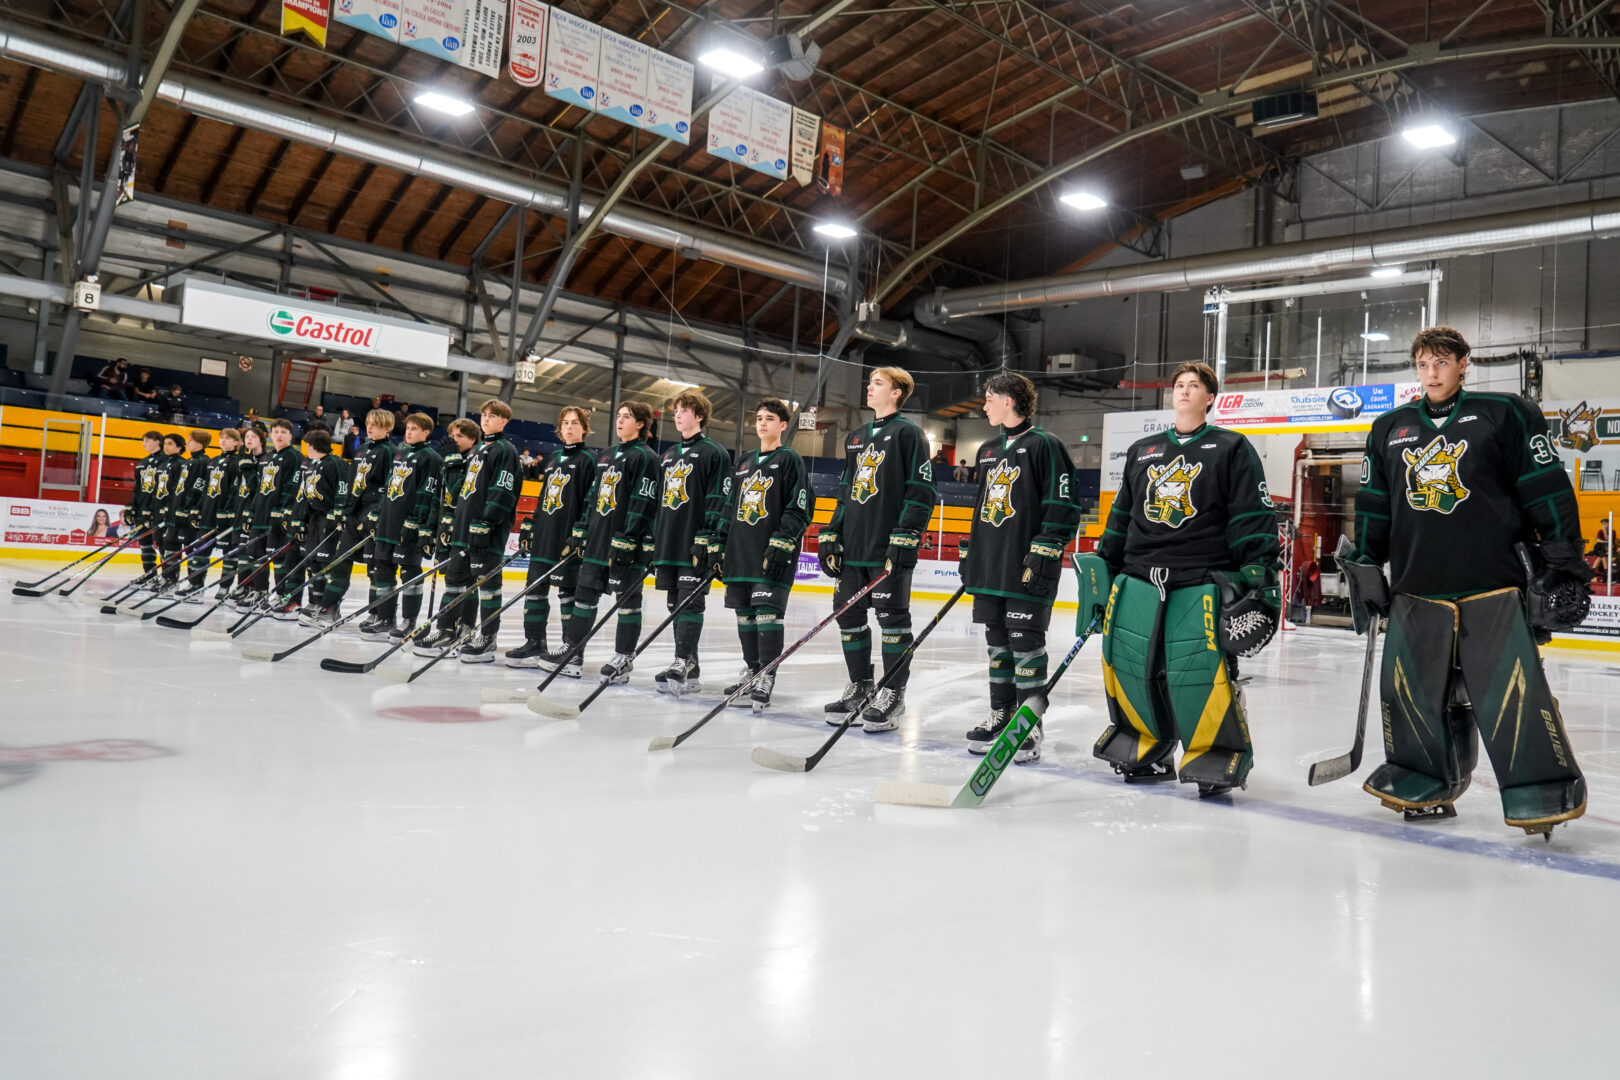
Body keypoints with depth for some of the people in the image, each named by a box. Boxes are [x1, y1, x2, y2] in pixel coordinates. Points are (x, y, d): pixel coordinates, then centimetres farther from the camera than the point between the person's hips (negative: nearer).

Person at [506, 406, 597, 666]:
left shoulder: (588, 460, -4)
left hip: (568, 540, -7)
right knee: (534, 588, 7)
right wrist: (529, 528, 16)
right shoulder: (553, 458, 17)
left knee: (568, 592, -2)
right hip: (543, 536, 7)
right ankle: (535, 643, 16)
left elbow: (590, 503, -11)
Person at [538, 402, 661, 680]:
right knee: (585, 593, 8)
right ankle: (570, 650, 14)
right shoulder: (606, 457, 18)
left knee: (627, 599, 0)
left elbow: (642, 503, -15)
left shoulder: (645, 457, -8)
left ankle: (623, 659, 7)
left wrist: (627, 541, -21)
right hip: (598, 539, 8)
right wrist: (581, 533, 15)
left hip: (627, 542, -8)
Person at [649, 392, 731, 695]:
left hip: (695, 545, -8)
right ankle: (690, 670, 12)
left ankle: (680, 666, -16)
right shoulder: (669, 455, 21)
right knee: (676, 605, 7)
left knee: (690, 602, -11)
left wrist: (706, 538, -18)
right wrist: (653, 541, 18)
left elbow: (718, 499, -10)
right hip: (669, 545, 8)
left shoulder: (714, 453, -3)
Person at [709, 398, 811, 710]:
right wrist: (716, 545, 16)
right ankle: (752, 670, 21)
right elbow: (730, 507, 22)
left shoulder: (789, 460, -1)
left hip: (773, 555, -7)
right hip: (740, 553, 7)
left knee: (767, 611, -12)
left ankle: (767, 678, -7)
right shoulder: (743, 463, 19)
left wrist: (781, 544, -18)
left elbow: (798, 510, -8)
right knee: (745, 613, 9)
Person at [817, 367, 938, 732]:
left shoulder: (908, 433, -3)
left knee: (891, 615, -3)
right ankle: (860, 687, 21)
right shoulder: (855, 438, 20)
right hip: (853, 547, 8)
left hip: (890, 549, -7)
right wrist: (830, 536, 15)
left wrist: (905, 537, -17)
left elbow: (921, 490, -9)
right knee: (848, 613, 9)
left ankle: (893, 693, 6)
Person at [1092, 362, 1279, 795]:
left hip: (1202, 585, -5)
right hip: (1139, 580, 5)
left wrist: (1260, 578, -7)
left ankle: (1215, 757, 6)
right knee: (1128, 665, 1)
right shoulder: (1141, 451, 18)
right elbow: (1120, 517, 22)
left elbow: (1253, 519, 0)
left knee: (1198, 673, -15)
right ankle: (1148, 749, 22)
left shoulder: (1231, 449, 5)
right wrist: (1102, 571, 18)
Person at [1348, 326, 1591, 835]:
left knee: (1514, 694, -10)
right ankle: (1424, 782, 20)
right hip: (1416, 593, 4)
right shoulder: (1389, 429, 14)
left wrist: (1562, 565, -4)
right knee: (1411, 693, 4)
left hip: (1495, 591, -4)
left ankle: (1546, 791, 5)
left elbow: (1549, 493, 0)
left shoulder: (1507, 415, 2)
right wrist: (1365, 568, 15)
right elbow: (1373, 506, 19)